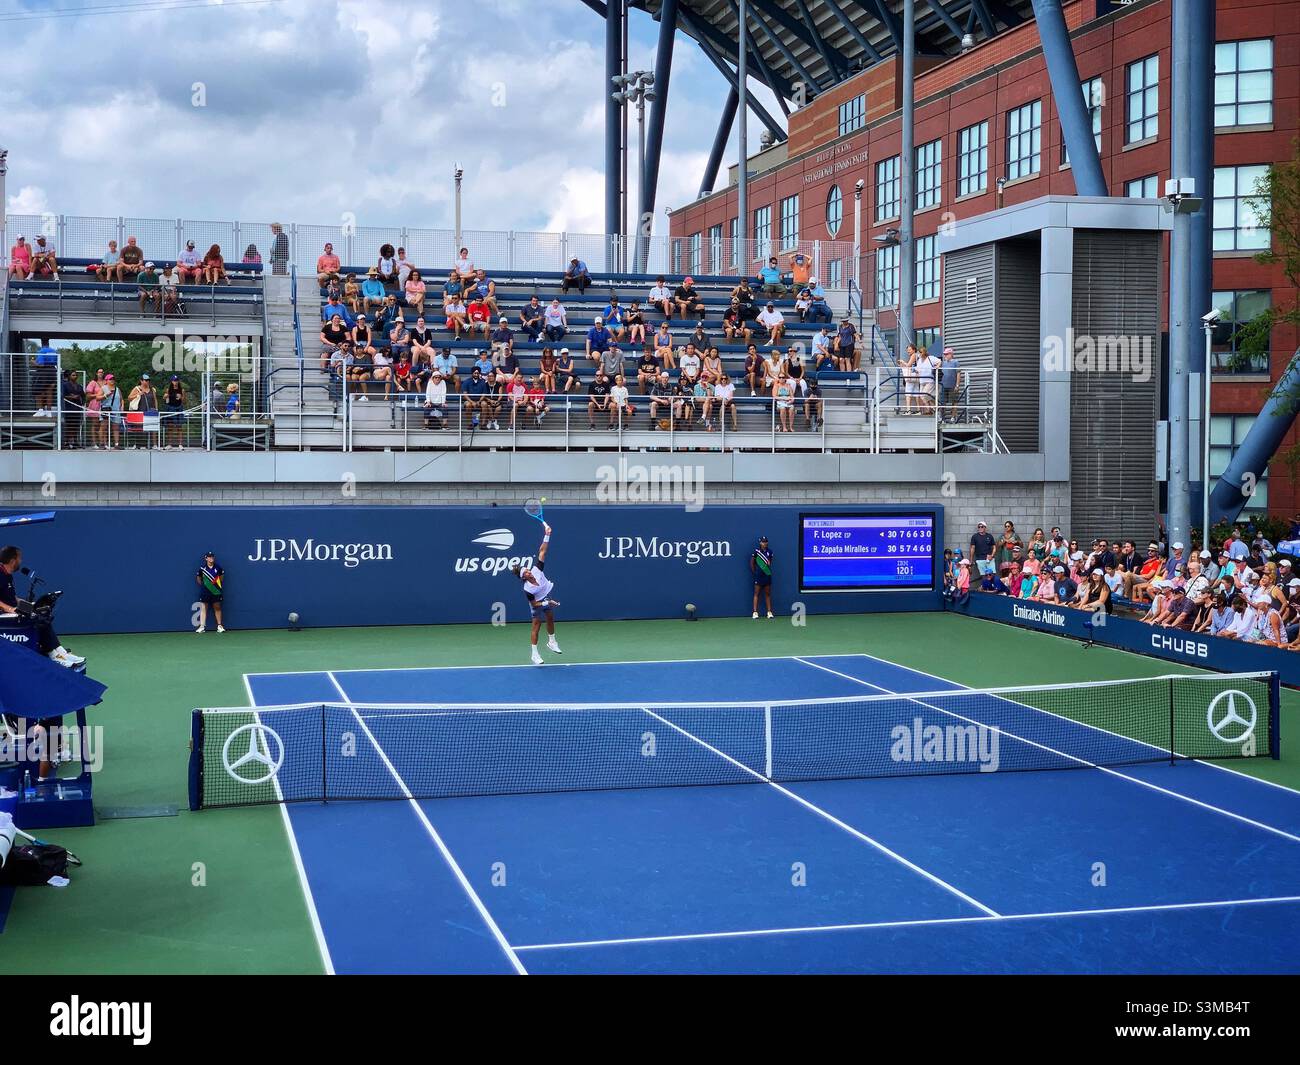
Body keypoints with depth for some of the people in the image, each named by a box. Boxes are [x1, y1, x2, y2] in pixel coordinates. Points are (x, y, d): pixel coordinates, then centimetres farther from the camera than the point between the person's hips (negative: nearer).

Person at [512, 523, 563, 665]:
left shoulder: (536, 569, -27)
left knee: (551, 620, 21)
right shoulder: (527, 589, -33)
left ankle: (551, 643, 42)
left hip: (547, 597, 6)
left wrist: (547, 536, -36)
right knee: (536, 626, -2)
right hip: (537, 604, -6)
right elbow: (534, 604, -23)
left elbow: (542, 552, -29)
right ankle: (535, 654, 5)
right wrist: (547, 603, -29)